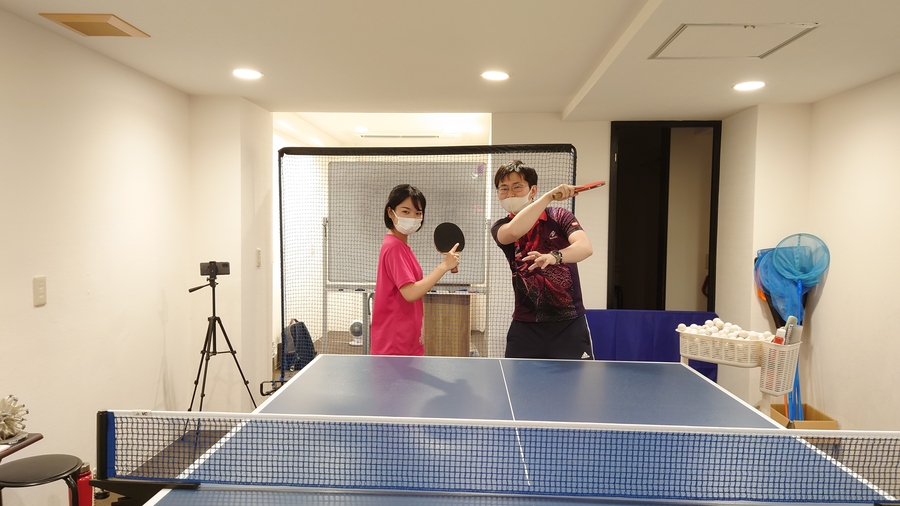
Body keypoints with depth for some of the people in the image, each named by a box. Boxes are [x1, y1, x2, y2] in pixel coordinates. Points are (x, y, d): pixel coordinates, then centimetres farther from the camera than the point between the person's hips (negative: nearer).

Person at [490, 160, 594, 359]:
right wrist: (549, 196, -28)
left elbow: (585, 247, -20)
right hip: (526, 326, 1)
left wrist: (554, 257, -39)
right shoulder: (500, 227, 1)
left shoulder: (559, 216, -1)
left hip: (569, 322, -1)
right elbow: (514, 231, -24)